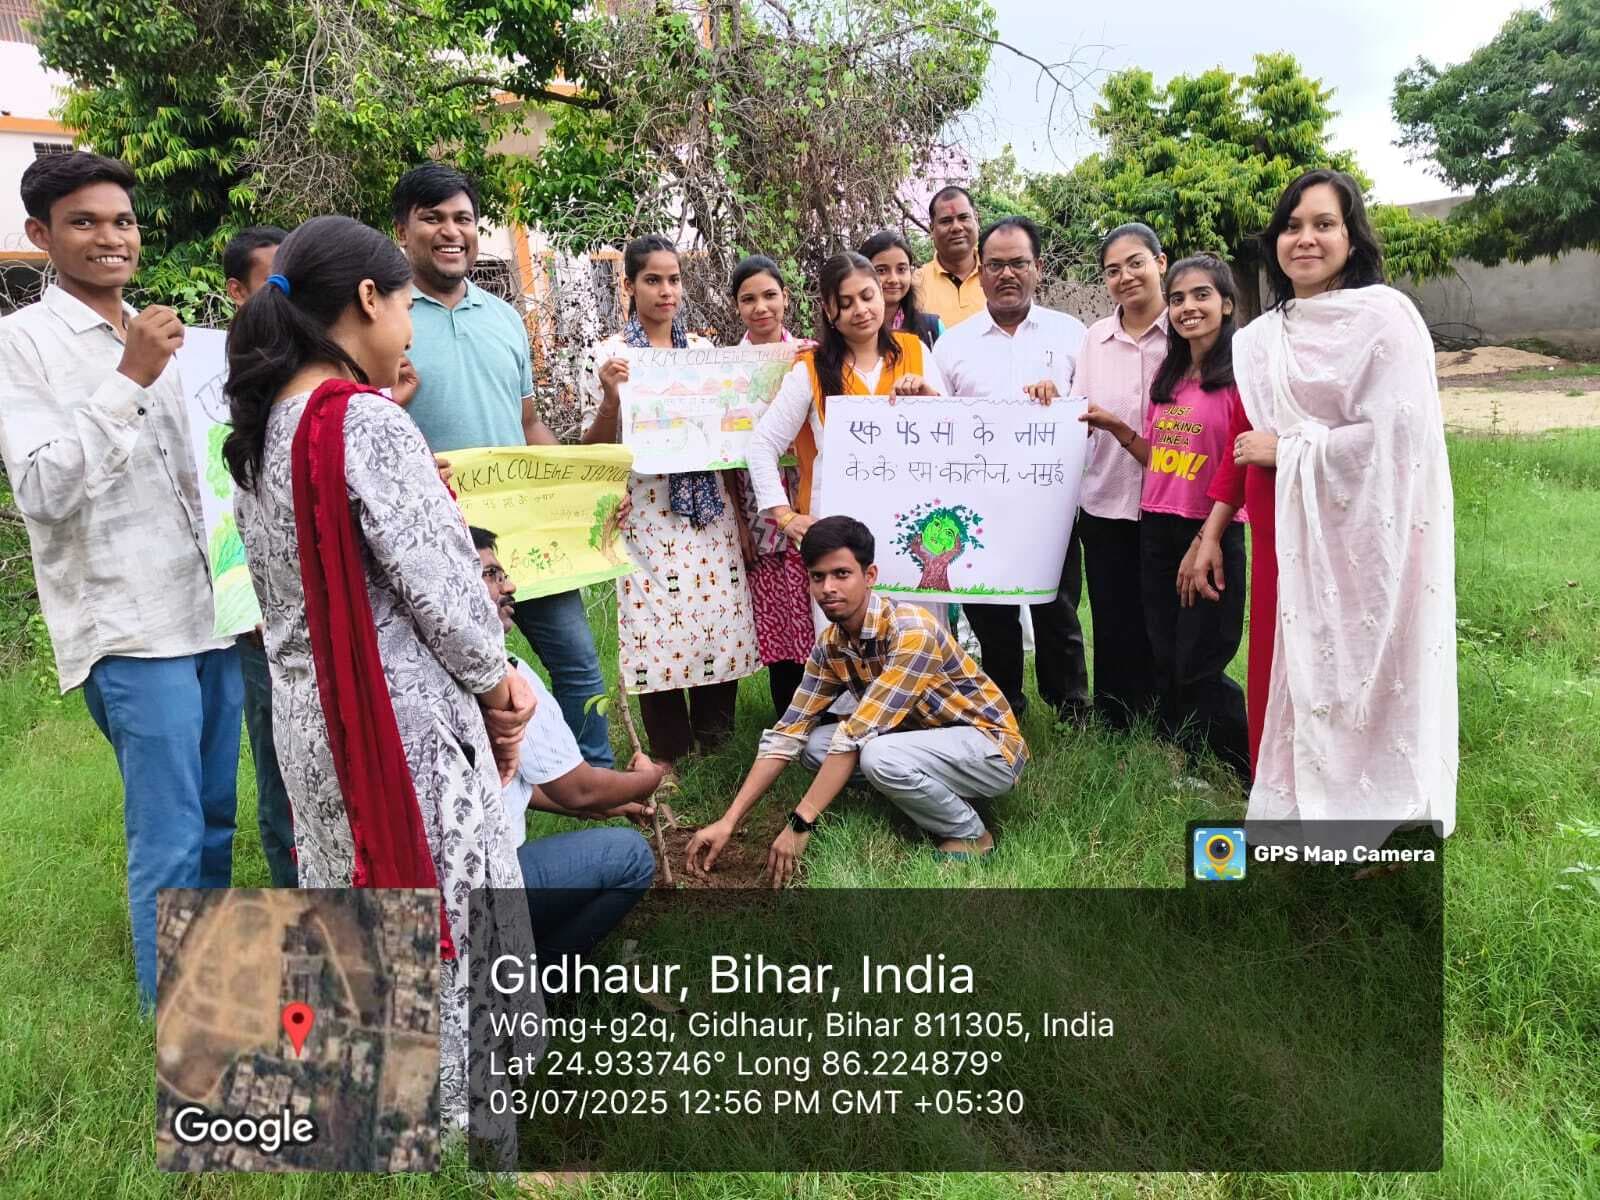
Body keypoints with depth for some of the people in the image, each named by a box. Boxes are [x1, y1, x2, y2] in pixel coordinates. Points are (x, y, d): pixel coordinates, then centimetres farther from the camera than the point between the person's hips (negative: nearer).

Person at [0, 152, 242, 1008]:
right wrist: (129, 380, -19)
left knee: (216, 820, 15)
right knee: (171, 842, -3)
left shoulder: (155, 339, 15)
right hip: (129, 626, -6)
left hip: (212, 611, 7)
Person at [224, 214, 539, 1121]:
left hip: (310, 706, 9)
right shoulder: (367, 423, -20)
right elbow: (435, 580, -18)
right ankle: (469, 1105, 24)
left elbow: (316, 573, 10)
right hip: (403, 710, -9)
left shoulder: (266, 425, 7)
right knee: (442, 902, 7)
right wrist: (496, 681, -3)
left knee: (361, 892, 22)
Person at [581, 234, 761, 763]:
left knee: (721, 622, 5)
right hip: (649, 515, -4)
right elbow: (596, 449, -2)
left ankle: (718, 747, 22)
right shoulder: (609, 355, -1)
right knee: (659, 628, -2)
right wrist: (610, 398, -20)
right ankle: (672, 758, 13)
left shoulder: (703, 349, 11)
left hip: (710, 512, 4)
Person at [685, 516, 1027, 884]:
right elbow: (788, 733, -5)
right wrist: (729, 821, -13)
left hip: (991, 746, -7)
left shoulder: (911, 631, -28)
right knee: (815, 743, -9)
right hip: (925, 740, 7)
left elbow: (857, 734, -32)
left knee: (880, 756, -33)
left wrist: (800, 824, -32)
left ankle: (968, 833, -7)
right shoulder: (830, 645, -4)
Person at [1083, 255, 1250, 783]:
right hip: (1157, 530, 7)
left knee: (1198, 669, -1)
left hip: (1212, 533, -7)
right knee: (1165, 664, 12)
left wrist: (1210, 541, -22)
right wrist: (1114, 427, 4)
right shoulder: (1168, 375, 12)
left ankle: (1257, 773, 18)